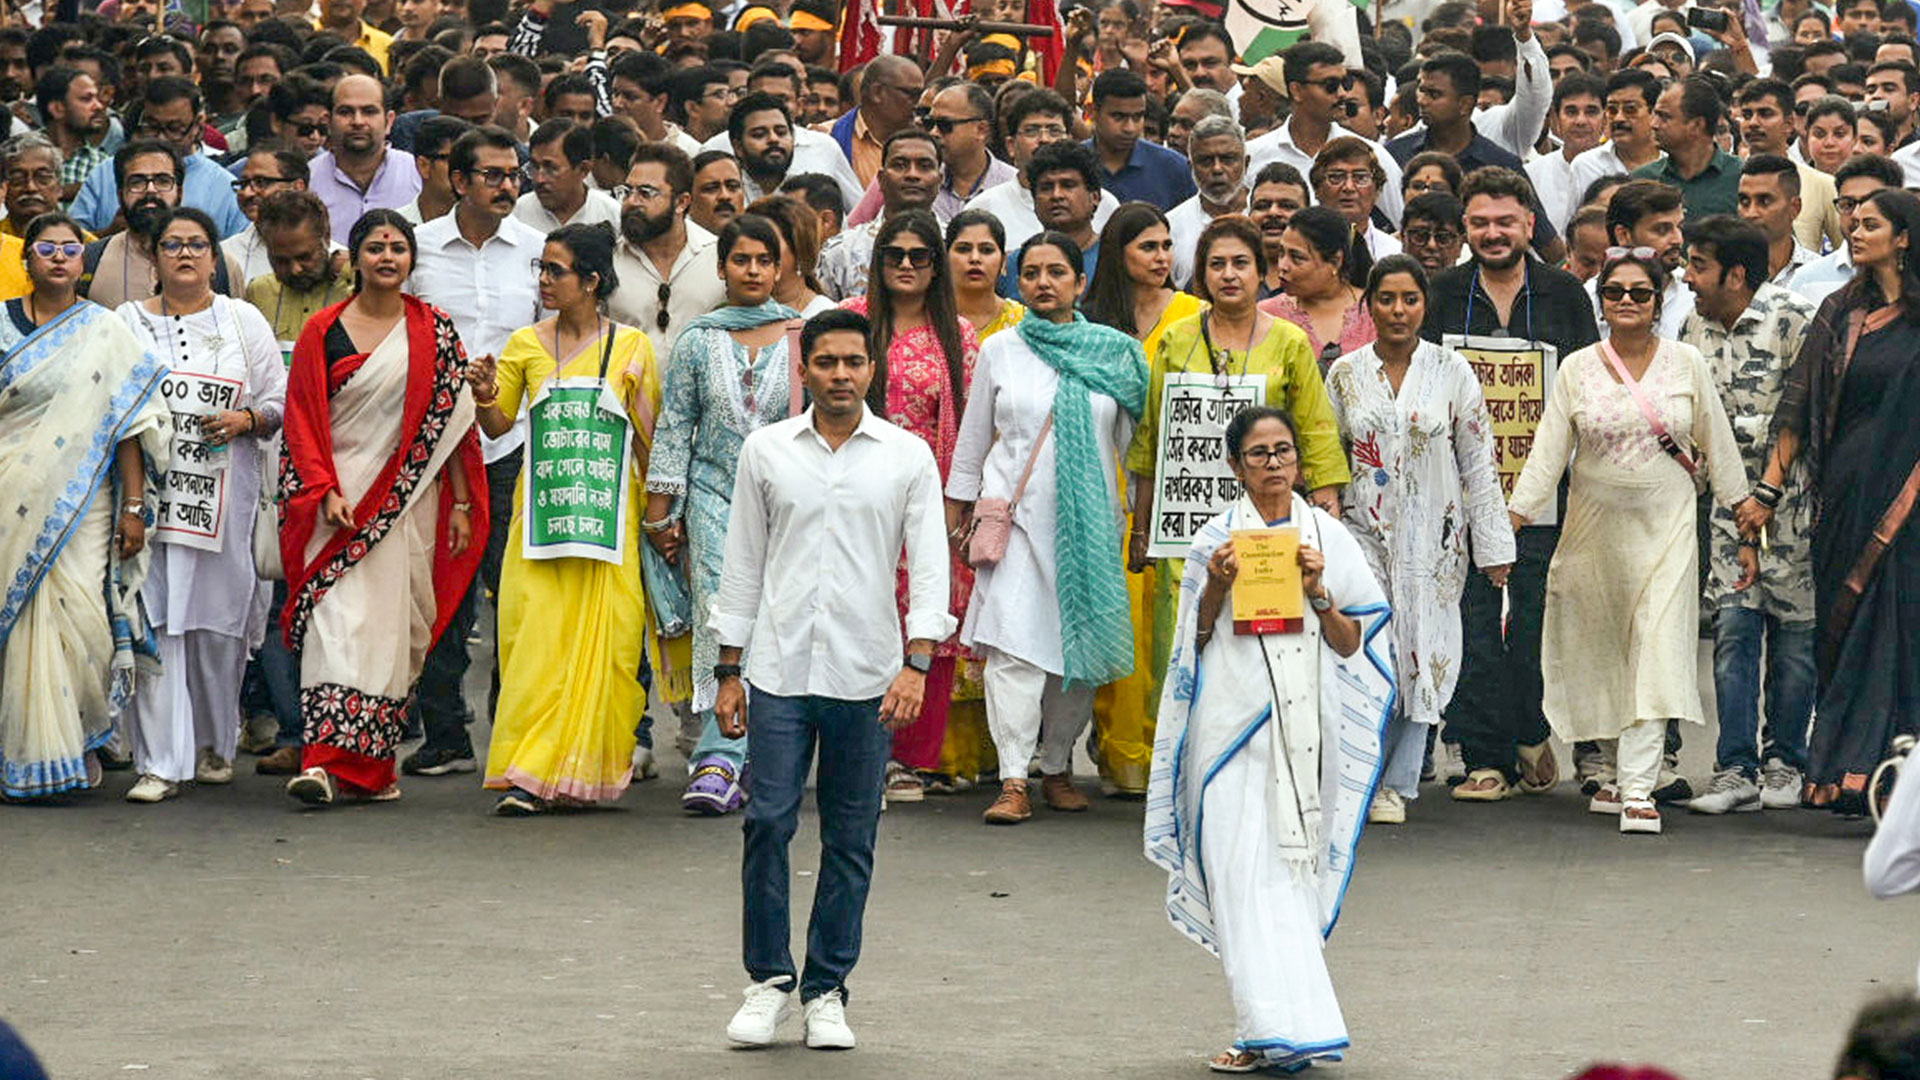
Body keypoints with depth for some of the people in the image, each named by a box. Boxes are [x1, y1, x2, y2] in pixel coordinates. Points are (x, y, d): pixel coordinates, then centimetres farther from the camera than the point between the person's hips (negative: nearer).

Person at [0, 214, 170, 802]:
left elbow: (130, 423, 3)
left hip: (81, 505, -1)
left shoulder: (106, 332, 6)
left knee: (79, 616, -10)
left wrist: (134, 506, -4)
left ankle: (83, 740, 9)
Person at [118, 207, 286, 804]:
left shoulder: (244, 320, 10)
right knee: (156, 619, -9)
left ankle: (214, 746, 20)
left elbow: (279, 402, 10)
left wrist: (245, 420, -10)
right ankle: (161, 762, -10)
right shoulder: (130, 321, 11)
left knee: (219, 619, 2)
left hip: (223, 493, 1)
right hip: (151, 487, 0)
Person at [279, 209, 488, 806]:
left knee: (396, 623, 1)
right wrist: (327, 492, -10)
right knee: (339, 617, -13)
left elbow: (452, 421, 7)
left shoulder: (435, 331, 7)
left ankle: (373, 763, 10)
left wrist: (460, 504, 4)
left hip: (410, 501, 2)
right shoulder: (324, 332, 3)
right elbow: (303, 420, 1)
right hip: (341, 499, -2)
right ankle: (326, 761, -18)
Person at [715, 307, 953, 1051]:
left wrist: (916, 663, -12)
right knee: (768, 823, -6)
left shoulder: (907, 457, 4)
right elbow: (743, 564, 10)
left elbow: (930, 565, 0)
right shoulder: (766, 451, 7)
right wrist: (729, 670, 7)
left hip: (866, 677, 0)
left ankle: (827, 990, 12)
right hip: (779, 669, 0)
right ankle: (769, 979, 8)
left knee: (851, 838, 3)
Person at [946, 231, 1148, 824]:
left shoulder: (1115, 352, 7)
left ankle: (1058, 768, 19)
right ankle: (1013, 782, -16)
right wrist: (956, 519, 10)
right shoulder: (1001, 351, 6)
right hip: (1015, 513, -2)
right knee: (1014, 645, -13)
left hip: (1088, 519, 2)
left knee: (1080, 643, 3)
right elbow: (972, 441, 12)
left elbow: (1133, 442, 14)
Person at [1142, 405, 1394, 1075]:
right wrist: (1216, 587, -10)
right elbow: (1195, 644, 6)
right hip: (1236, 718, -1)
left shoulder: (1327, 536, 8)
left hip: (1304, 724, 2)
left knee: (1295, 864, 2)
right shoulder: (1217, 540, 5)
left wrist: (1317, 591, -8)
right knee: (1245, 869, -9)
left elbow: (1350, 644, 7)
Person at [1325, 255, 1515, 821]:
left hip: (1432, 535, 0)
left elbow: (1478, 463, 3)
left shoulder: (1451, 370, 1)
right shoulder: (1345, 374, 4)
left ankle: (1396, 785, 11)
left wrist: (1492, 547, 2)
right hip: (1363, 531, 0)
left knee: (1422, 653, 1)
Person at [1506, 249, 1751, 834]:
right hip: (1595, 525, 1)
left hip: (1665, 525, -1)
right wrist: (1507, 526, -7)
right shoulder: (1577, 369, 2)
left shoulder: (1686, 364, 1)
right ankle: (1620, 770, 23)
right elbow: (1547, 454, 1)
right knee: (1602, 654, 6)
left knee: (1656, 649, -12)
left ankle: (1638, 788, -16)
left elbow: (1719, 449, 6)